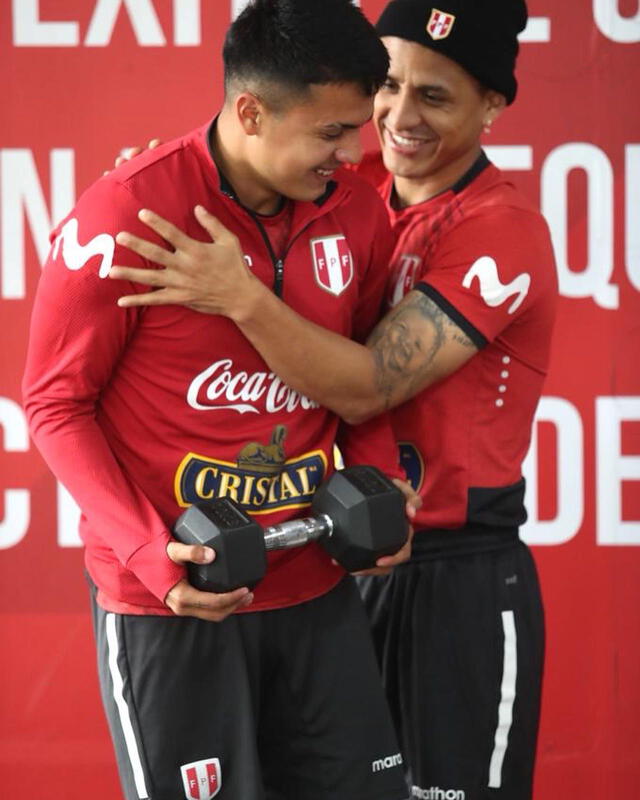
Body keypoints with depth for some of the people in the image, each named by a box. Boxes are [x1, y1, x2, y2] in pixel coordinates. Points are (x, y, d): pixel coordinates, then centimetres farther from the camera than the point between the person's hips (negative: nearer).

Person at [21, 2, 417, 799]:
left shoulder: (356, 212, 1)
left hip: (315, 588, 5)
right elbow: (56, 404, -8)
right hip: (169, 602, -5)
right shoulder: (124, 218, -15)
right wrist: (147, 551, -19)